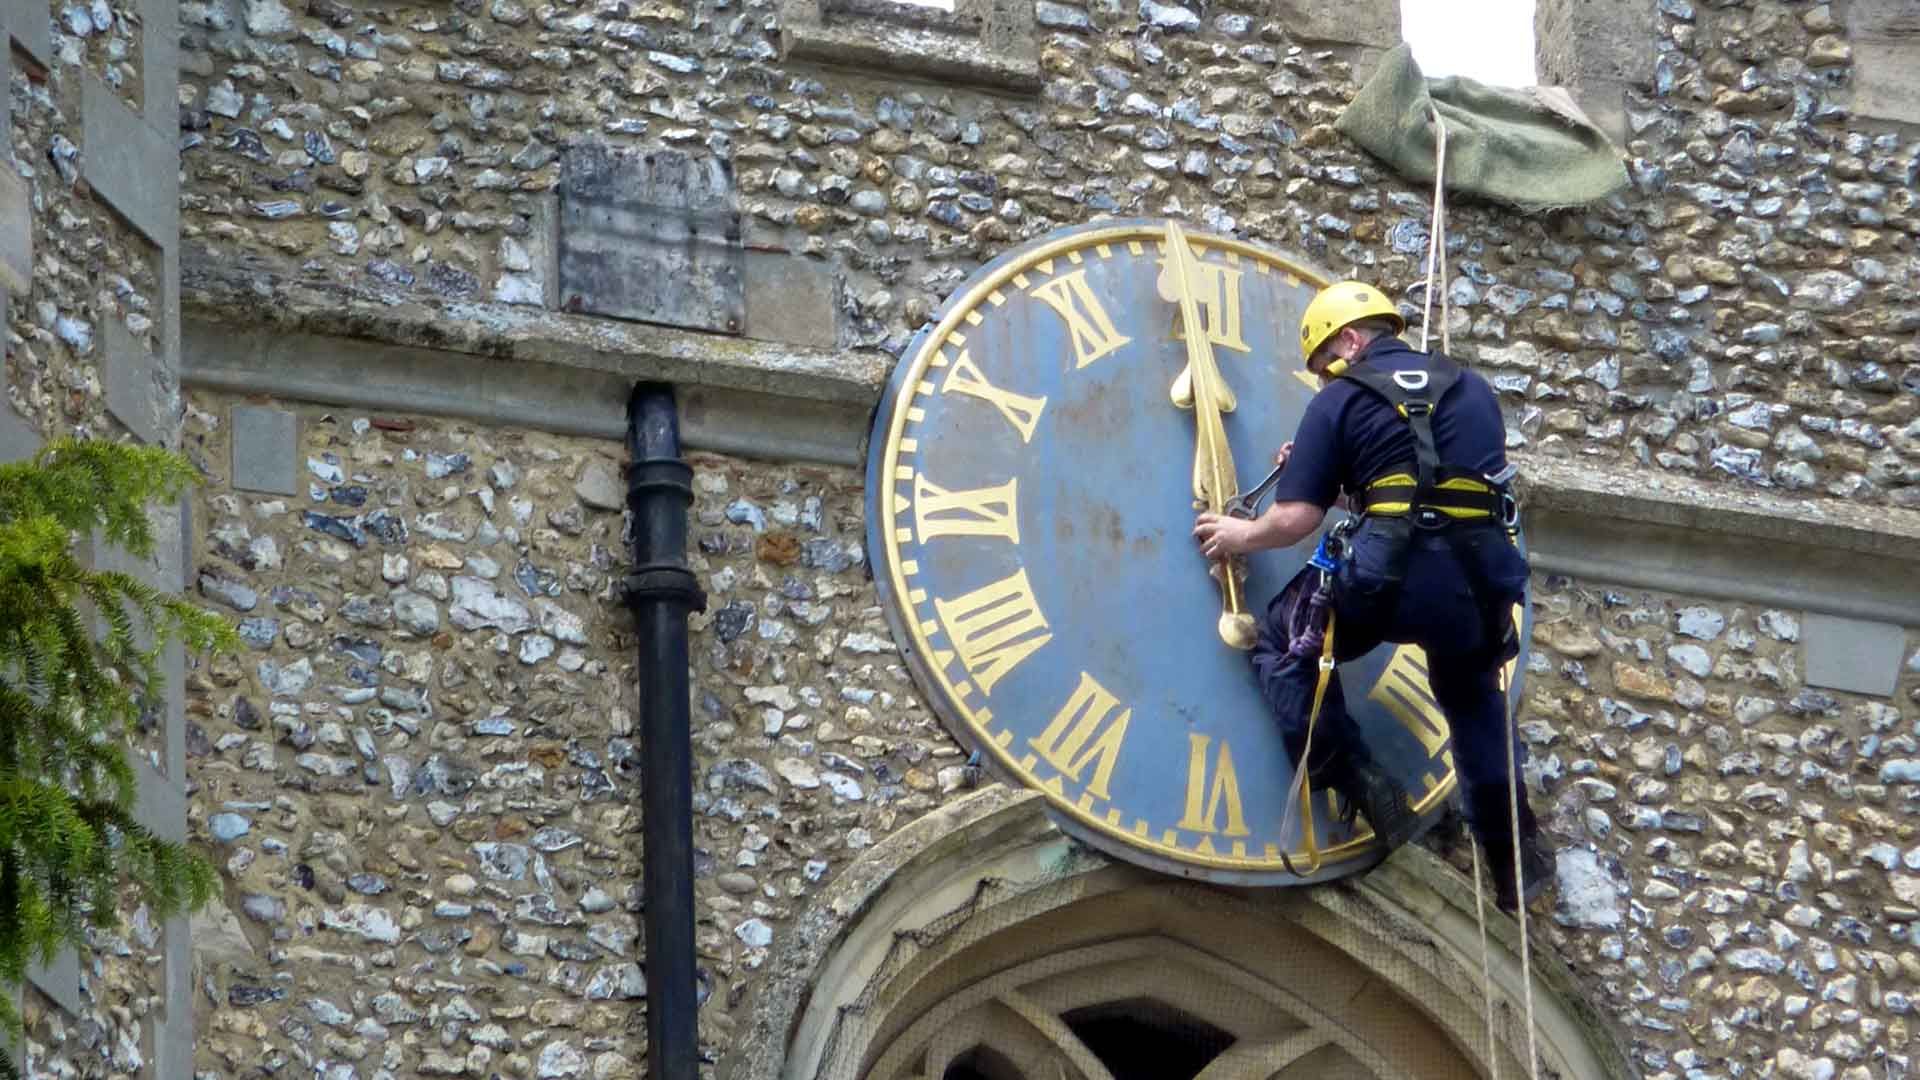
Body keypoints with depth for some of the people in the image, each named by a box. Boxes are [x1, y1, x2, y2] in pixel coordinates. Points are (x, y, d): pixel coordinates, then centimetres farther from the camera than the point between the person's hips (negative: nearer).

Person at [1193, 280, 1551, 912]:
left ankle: (1356, 780, 3)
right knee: (1473, 698, 31)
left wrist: (1239, 536, 21)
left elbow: (1295, 520, 1)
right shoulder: (1471, 389, 20)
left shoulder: (1342, 400, 5)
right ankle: (1514, 854, 24)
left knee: (1282, 642, 18)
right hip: (1483, 578, 5)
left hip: (1395, 576, -5)